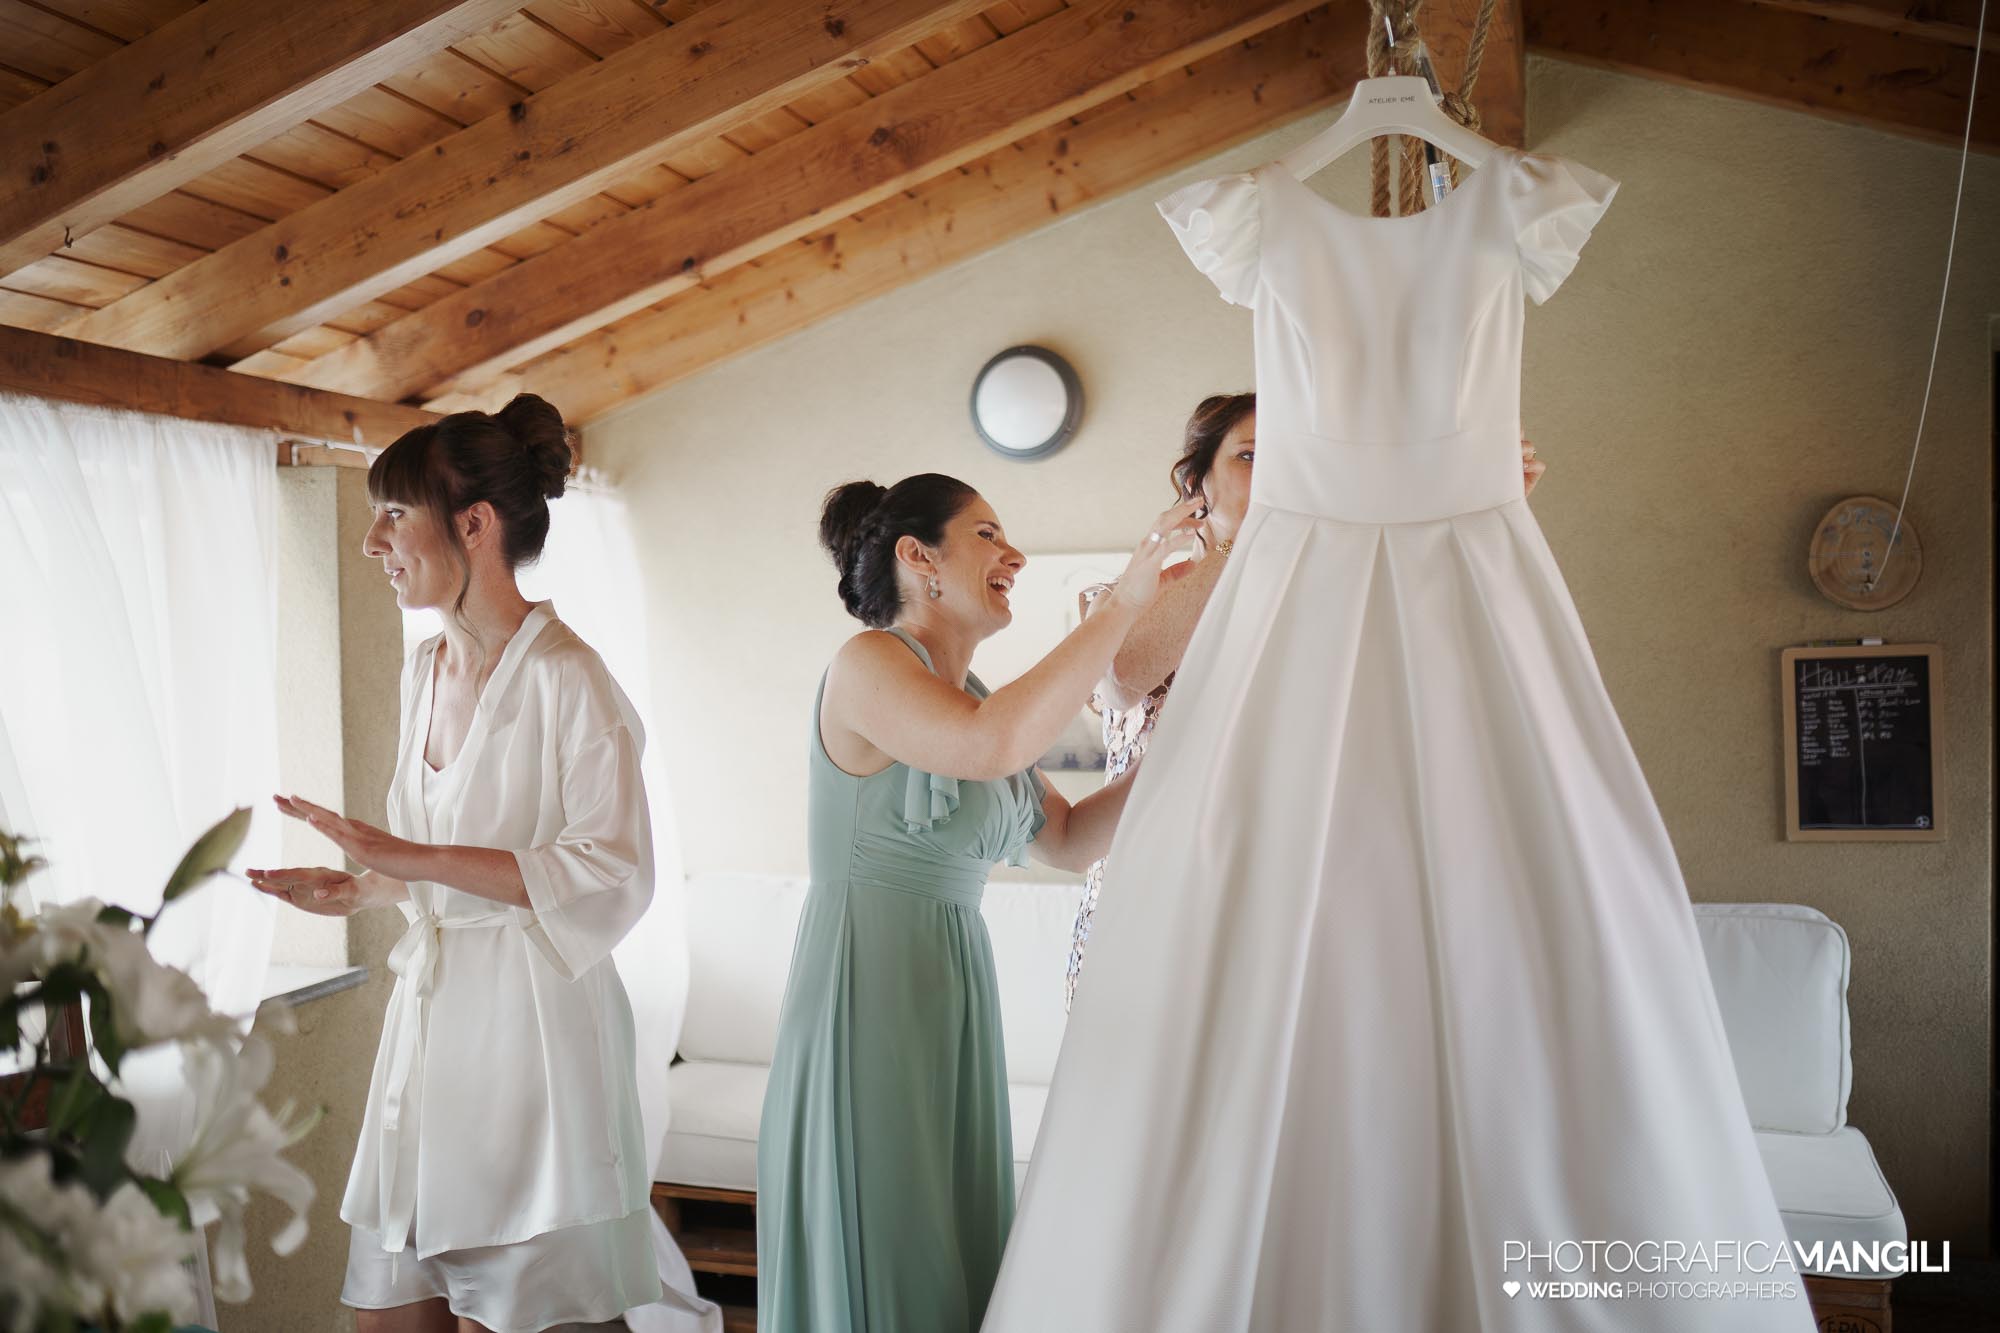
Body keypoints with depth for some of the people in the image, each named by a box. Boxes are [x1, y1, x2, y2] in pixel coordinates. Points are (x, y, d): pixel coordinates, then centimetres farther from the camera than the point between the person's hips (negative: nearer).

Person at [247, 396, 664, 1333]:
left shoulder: (564, 677, -14)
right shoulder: (425, 669, 11)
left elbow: (613, 876, -20)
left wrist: (416, 858, -21)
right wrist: (363, 889, 5)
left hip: (532, 1020, -8)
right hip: (429, 1011, 8)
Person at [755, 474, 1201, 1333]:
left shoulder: (971, 699, 15)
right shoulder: (867, 665, -10)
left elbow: (1070, 841, 17)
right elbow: (996, 746, -29)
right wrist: (1124, 603, -22)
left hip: (956, 1000, 8)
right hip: (866, 990, -8)